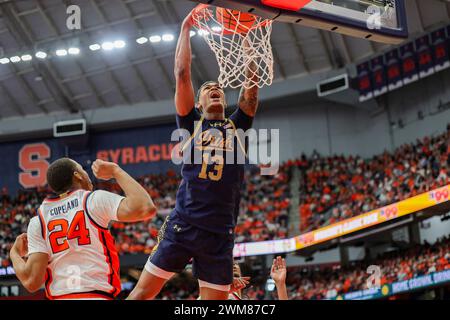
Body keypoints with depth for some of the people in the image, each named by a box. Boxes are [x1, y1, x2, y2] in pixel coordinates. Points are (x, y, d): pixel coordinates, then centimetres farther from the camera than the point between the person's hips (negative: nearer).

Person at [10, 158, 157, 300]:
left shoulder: (37, 221, 9)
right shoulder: (94, 199, 2)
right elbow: (146, 208, -11)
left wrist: (15, 253, 21)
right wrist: (115, 171, 3)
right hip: (97, 296, -4)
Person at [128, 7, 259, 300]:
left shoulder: (238, 126, 18)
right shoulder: (192, 123, 14)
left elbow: (252, 80, 9)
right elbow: (182, 73, 7)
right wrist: (186, 28, 10)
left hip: (220, 234, 1)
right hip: (182, 224, -1)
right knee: (142, 293, -3)